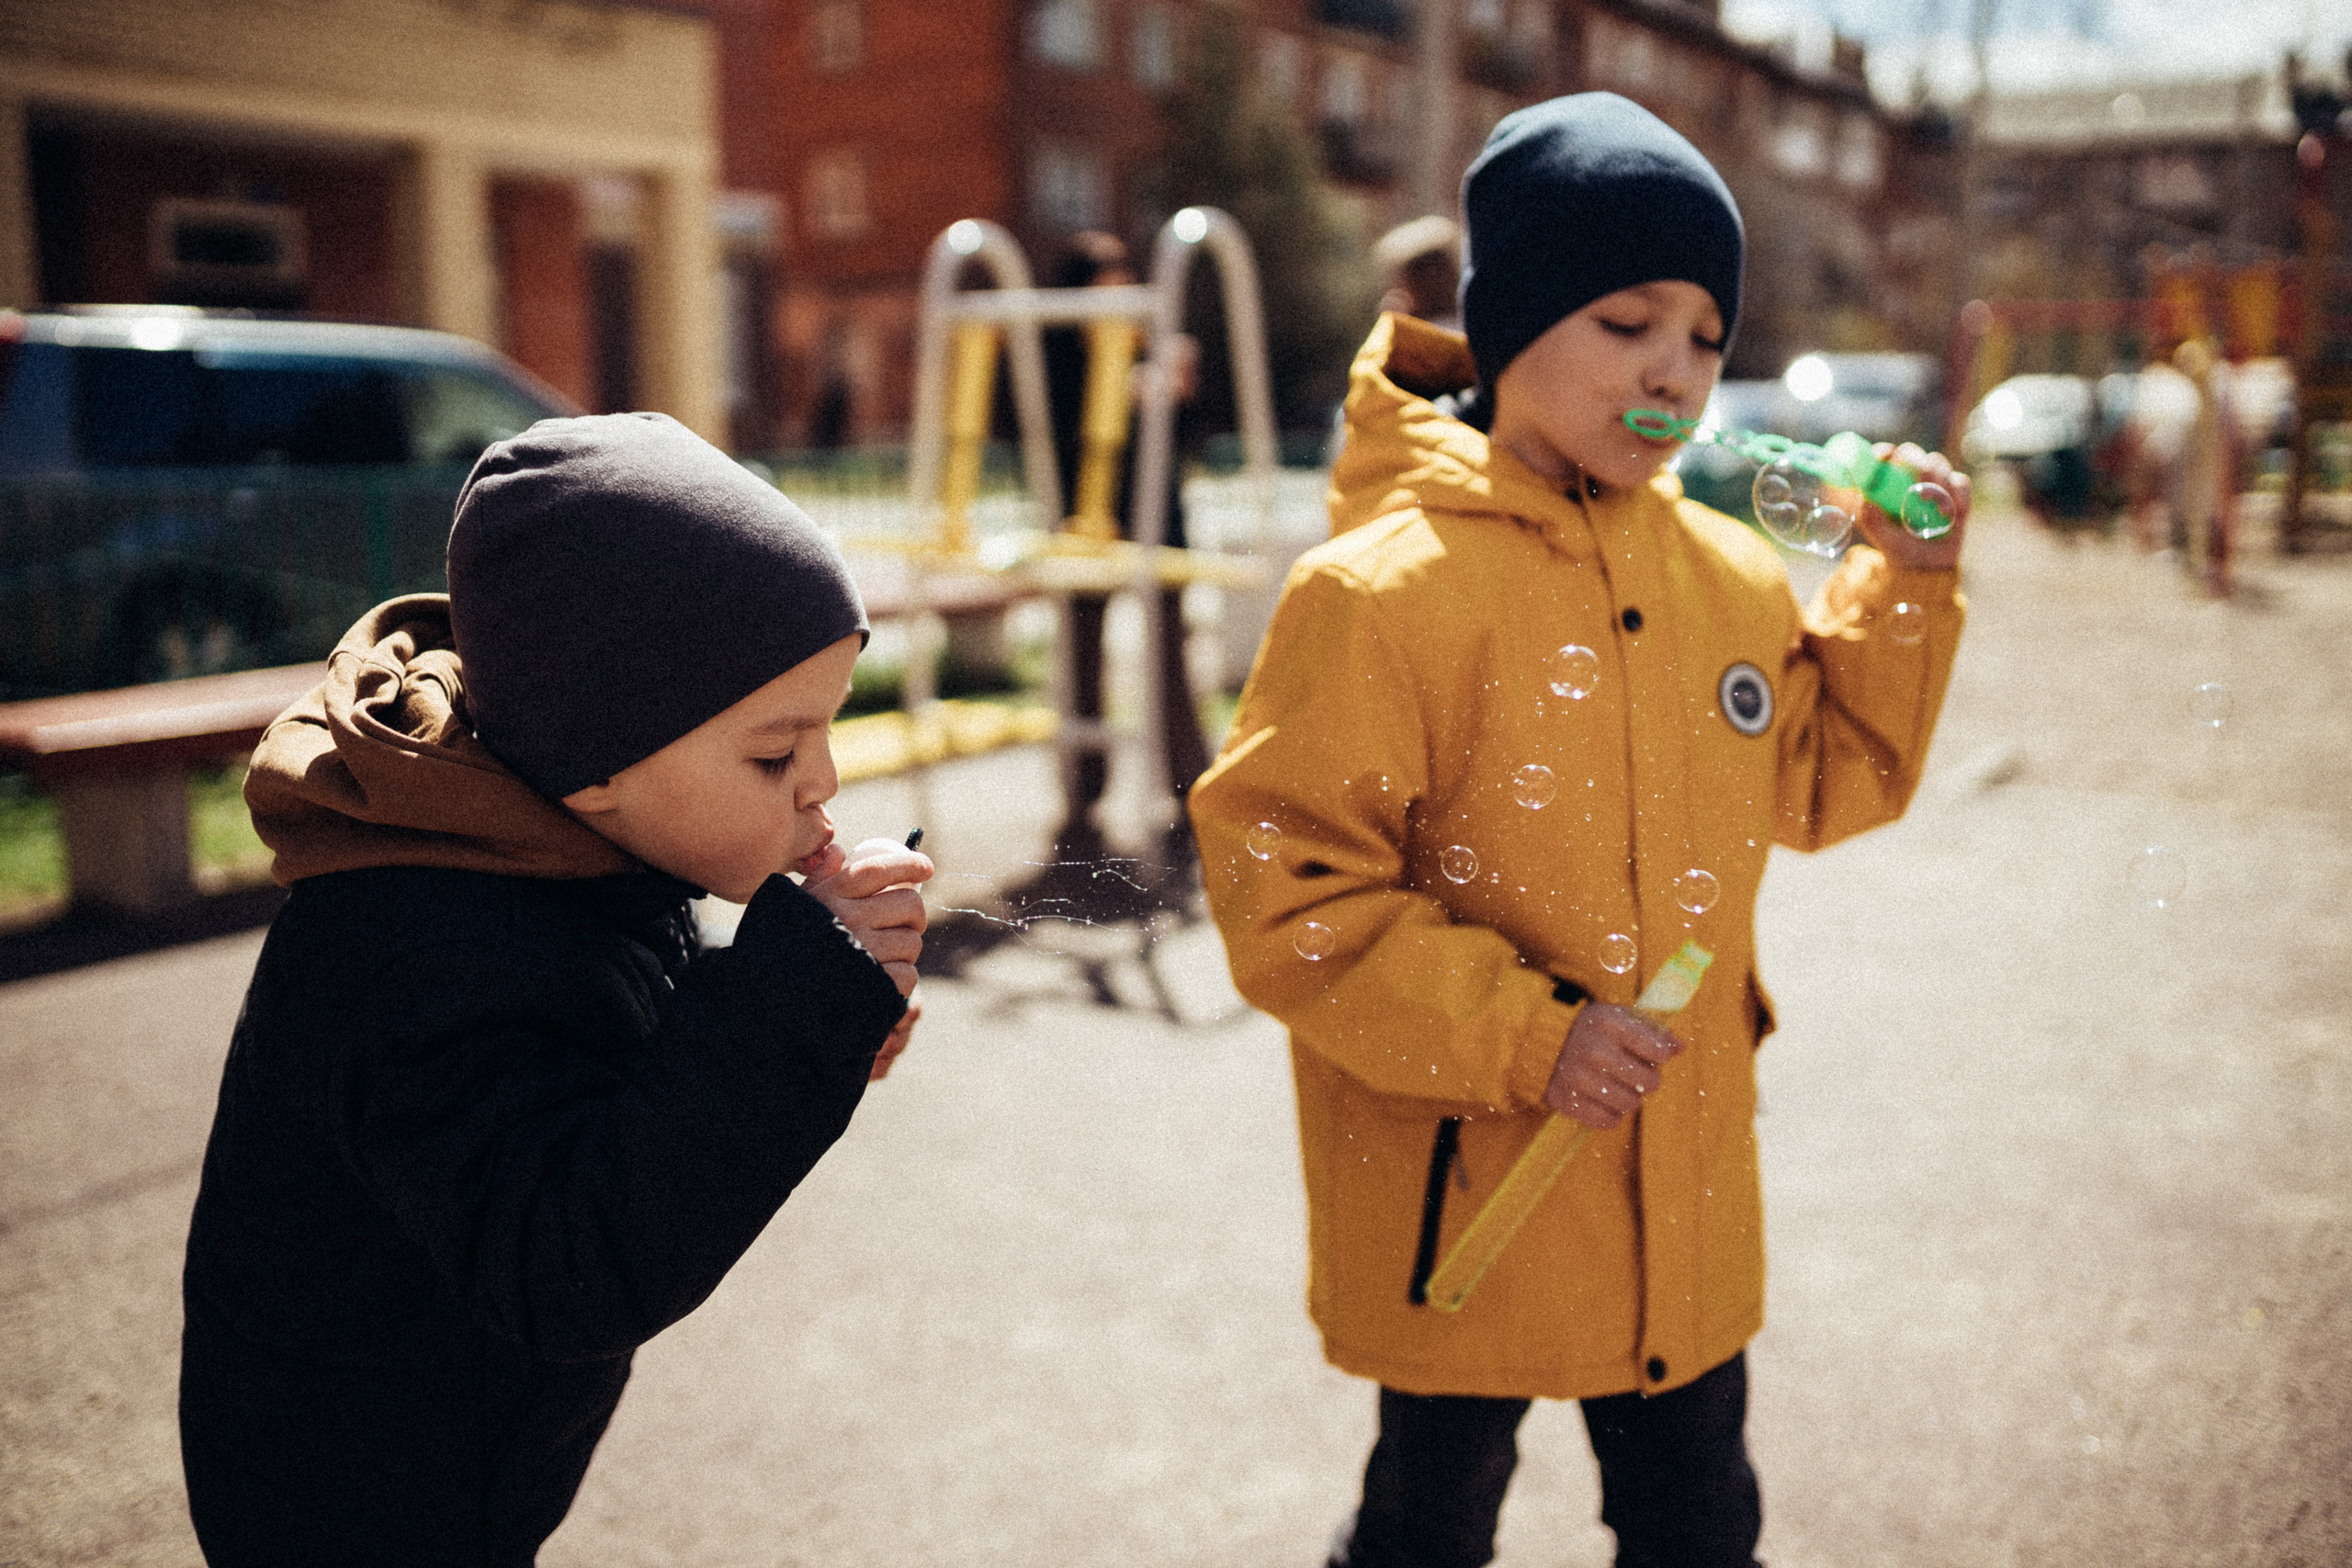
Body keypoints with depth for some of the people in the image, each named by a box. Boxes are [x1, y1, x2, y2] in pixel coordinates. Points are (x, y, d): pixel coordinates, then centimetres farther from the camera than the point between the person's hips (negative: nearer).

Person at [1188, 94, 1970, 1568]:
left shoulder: (1738, 576, 0)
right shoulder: (1380, 588, -19)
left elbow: (1819, 785, 14)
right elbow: (1283, 892, -20)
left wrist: (1905, 587, 2)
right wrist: (1517, 1035, -23)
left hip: (1687, 1197, 6)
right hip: (1463, 1207, -5)